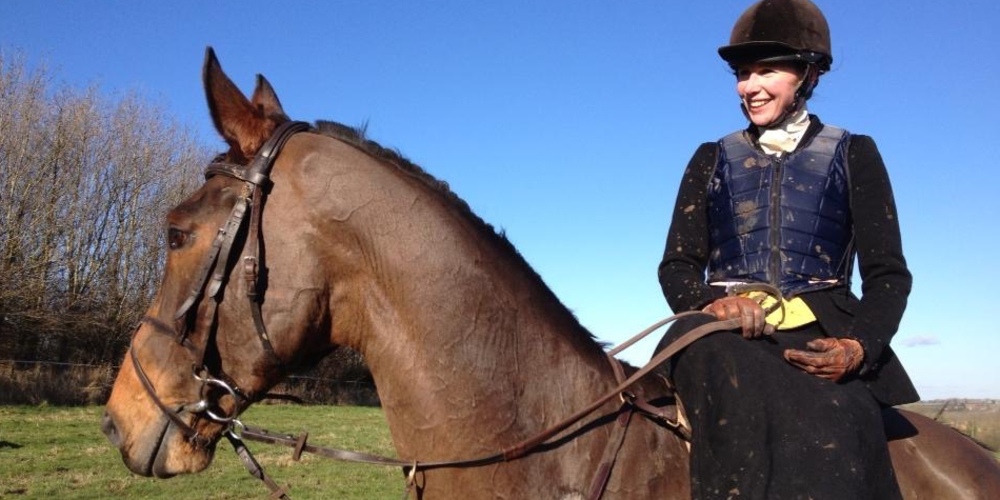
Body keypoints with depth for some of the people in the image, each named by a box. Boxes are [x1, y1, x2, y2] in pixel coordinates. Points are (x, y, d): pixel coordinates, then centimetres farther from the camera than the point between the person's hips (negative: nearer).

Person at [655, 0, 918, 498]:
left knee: (829, 443, -34)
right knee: (743, 402, -37)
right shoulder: (712, 160, 17)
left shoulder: (853, 155, 14)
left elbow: (887, 273, 8)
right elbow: (677, 265, 11)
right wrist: (712, 302, -14)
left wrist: (860, 346, -14)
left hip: (823, 332, 0)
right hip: (728, 329, 1)